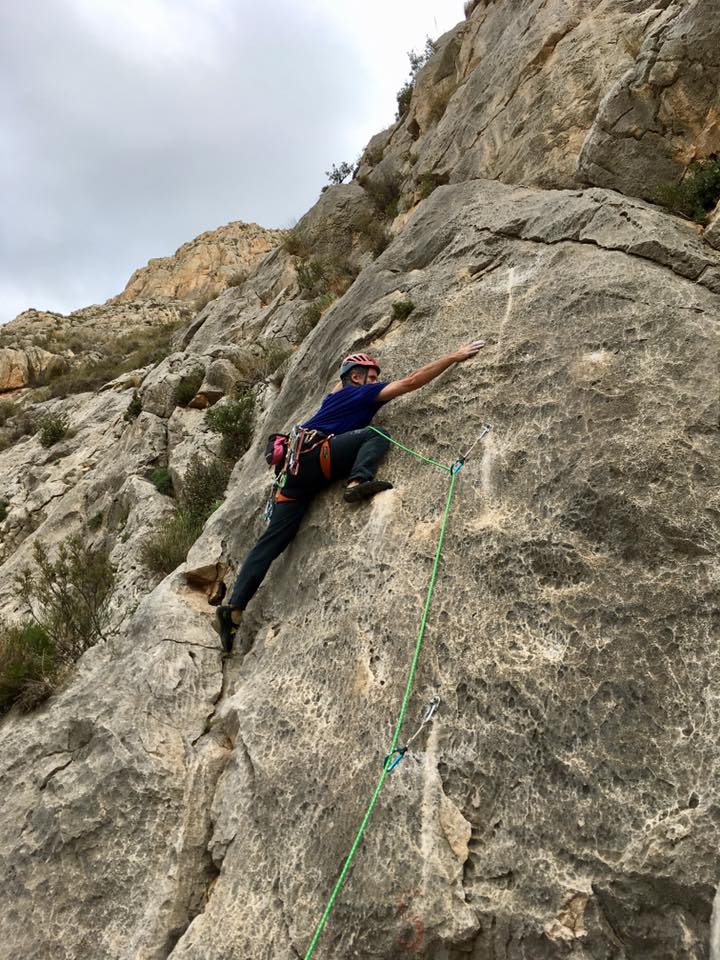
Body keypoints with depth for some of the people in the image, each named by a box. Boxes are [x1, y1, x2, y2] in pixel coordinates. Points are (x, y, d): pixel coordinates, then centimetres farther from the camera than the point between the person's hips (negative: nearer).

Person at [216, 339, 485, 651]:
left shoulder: (335, 395, 30)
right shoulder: (362, 393, 8)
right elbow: (411, 382, 3)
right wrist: (455, 356, 7)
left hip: (294, 468, 8)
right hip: (313, 456, -8)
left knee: (273, 540, 1)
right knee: (375, 435, -4)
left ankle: (234, 606, -6)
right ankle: (358, 482, -27)